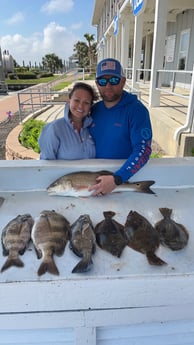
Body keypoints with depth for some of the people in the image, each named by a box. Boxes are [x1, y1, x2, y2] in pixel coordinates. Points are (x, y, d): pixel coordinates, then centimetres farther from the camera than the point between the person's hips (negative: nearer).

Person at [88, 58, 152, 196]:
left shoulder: (136, 109, -12)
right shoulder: (94, 109, 3)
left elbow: (143, 150, -20)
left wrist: (116, 179, -29)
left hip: (126, 180, -3)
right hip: (96, 176, 3)